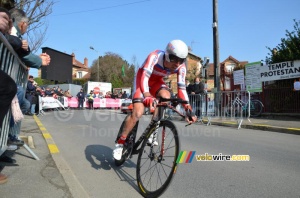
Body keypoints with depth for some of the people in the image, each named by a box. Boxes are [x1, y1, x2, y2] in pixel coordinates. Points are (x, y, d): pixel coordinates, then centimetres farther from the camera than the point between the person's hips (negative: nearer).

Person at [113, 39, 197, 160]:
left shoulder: (181, 67, -21)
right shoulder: (155, 56, -35)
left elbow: (181, 87, -22)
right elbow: (144, 76, -46)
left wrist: (188, 109, -33)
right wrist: (146, 95, -64)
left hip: (157, 81, 4)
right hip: (143, 79, -4)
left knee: (166, 96, -31)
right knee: (138, 113, -20)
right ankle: (120, 143, -2)